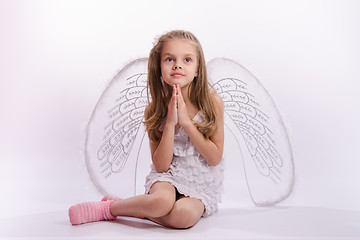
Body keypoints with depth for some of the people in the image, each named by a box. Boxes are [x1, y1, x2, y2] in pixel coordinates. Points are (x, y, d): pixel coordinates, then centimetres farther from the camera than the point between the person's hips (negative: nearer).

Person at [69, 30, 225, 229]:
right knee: (161, 200, -37)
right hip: (168, 176, 0)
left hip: (203, 184, 1)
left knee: (185, 215, -33)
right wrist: (170, 123, -21)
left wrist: (186, 121, -19)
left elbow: (215, 158, -11)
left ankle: (112, 208, -12)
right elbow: (161, 165, -9)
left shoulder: (212, 102, -9)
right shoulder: (155, 109, -5)